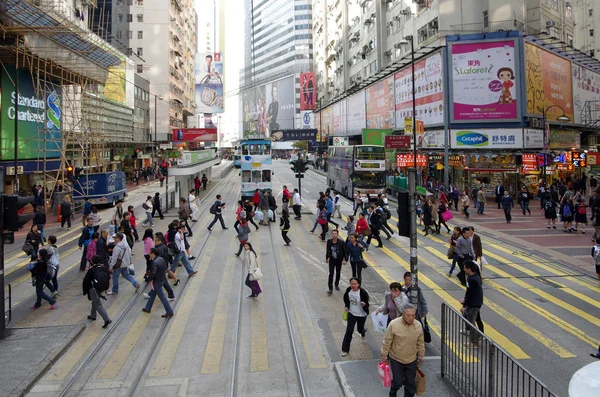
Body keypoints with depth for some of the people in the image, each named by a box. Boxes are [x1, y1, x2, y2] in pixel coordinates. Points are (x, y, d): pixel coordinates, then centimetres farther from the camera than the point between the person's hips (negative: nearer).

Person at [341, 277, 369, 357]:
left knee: (360, 329, 19)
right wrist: (346, 306, 1)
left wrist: (364, 304, -39)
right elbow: (346, 297, 9)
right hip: (351, 313, 2)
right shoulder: (348, 290, -13)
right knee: (349, 331, -1)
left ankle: (363, 331, 60)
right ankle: (345, 349, 11)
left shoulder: (363, 292, -26)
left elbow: (367, 304, -17)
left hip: (361, 315, -2)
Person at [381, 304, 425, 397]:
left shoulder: (418, 325, -9)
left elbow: (420, 343, 4)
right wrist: (384, 355, -4)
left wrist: (421, 356, 12)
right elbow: (387, 342, -10)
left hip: (412, 360, 3)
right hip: (396, 359, -3)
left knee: (410, 382, 13)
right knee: (397, 382, 8)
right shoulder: (393, 324, -20)